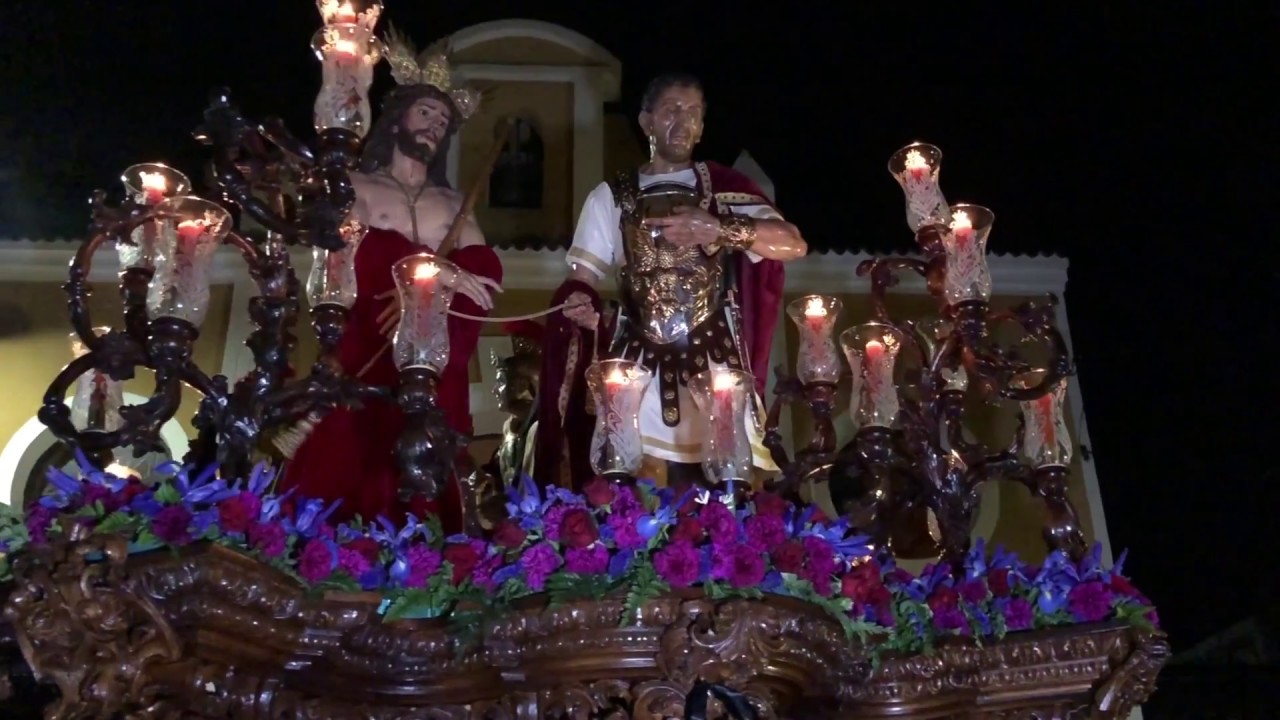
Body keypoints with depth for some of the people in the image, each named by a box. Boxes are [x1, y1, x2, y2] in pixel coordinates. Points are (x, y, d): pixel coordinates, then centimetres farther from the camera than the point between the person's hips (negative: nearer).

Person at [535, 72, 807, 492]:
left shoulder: (725, 188, 8)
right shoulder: (611, 196, 12)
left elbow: (794, 245, -5)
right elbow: (582, 277, 7)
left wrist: (719, 230, -20)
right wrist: (581, 305, -17)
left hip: (715, 363, 0)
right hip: (638, 366, 1)